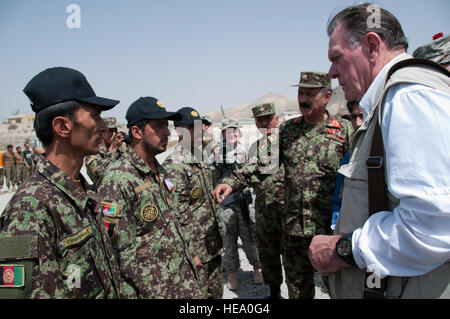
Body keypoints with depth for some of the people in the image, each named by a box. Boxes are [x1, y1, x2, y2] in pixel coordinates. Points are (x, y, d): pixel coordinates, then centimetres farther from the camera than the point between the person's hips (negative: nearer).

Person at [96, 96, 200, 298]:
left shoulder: (160, 171, 6)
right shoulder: (117, 179, -20)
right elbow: (117, 253, -20)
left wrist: (188, 258, 16)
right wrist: (131, 295, -18)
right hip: (152, 291, -8)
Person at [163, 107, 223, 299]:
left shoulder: (200, 159, 9)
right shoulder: (174, 167, -20)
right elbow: (178, 216, -22)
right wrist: (192, 252, -19)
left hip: (213, 245, 8)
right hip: (196, 249, -8)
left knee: (216, 292, 20)